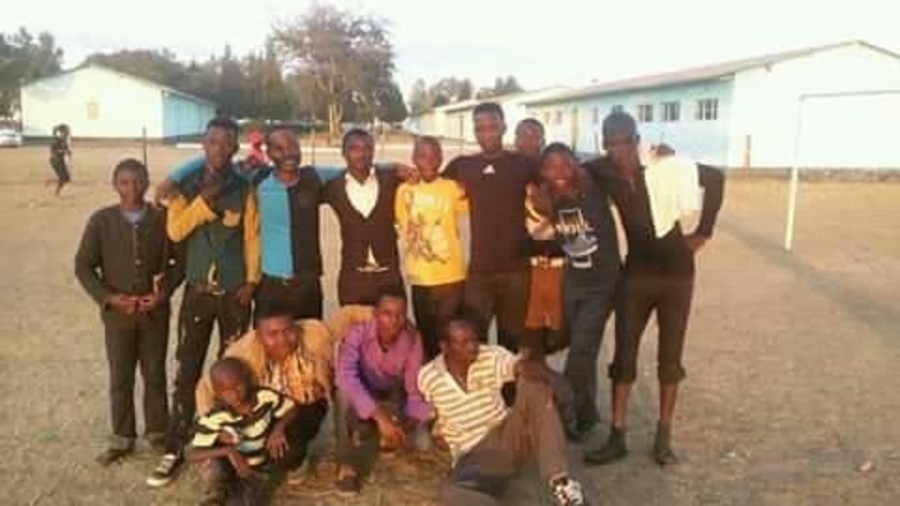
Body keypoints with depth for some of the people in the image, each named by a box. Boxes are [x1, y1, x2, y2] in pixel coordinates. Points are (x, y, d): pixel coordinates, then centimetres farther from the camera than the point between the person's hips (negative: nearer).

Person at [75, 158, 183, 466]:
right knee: (120, 378, 10)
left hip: (155, 311, 0)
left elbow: (180, 261, 1)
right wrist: (108, 297, -11)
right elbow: (83, 266, -1)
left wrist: (165, 291, -12)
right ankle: (122, 439, 24)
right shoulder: (101, 221, -5)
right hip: (117, 313, 0)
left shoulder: (163, 219, -6)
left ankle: (158, 433, 27)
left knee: (155, 375, 11)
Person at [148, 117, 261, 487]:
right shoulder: (187, 188, 3)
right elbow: (175, 231, -10)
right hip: (198, 290, 0)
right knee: (187, 371, 1)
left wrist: (251, 280, -7)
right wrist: (205, 199, -16)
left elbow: (252, 238, 1)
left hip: (234, 291, 0)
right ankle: (174, 449, 9)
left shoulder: (244, 189, 1)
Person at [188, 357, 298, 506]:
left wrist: (279, 427, -23)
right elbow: (192, 455, -28)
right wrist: (228, 451, -42)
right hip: (229, 471, -1)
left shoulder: (266, 397, -19)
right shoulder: (214, 418, -24)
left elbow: (292, 409, -3)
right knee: (214, 458, -34)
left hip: (258, 473, 1)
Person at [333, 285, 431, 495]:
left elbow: (415, 390, -17)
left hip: (392, 399, 3)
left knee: (422, 442, -21)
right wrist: (380, 416, -54)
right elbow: (345, 376, -46)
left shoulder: (412, 339, -20)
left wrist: (415, 421, -37)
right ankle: (346, 465, -24)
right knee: (345, 390, -37)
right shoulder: (358, 333, -28)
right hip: (359, 400, -2)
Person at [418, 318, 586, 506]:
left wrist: (532, 367, -46)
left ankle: (559, 481, -31)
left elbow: (519, 365, -25)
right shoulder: (428, 378, -5)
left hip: (509, 437, 2)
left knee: (533, 384, -27)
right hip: (473, 455, -1)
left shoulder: (492, 357, -5)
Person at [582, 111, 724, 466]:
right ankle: (617, 437, 11)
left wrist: (703, 231, -4)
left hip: (676, 273, -2)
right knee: (624, 354, 2)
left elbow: (715, 178, -2)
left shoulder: (667, 169, -17)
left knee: (670, 357, 6)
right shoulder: (604, 173, -9)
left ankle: (664, 437, 18)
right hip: (636, 274, 2)